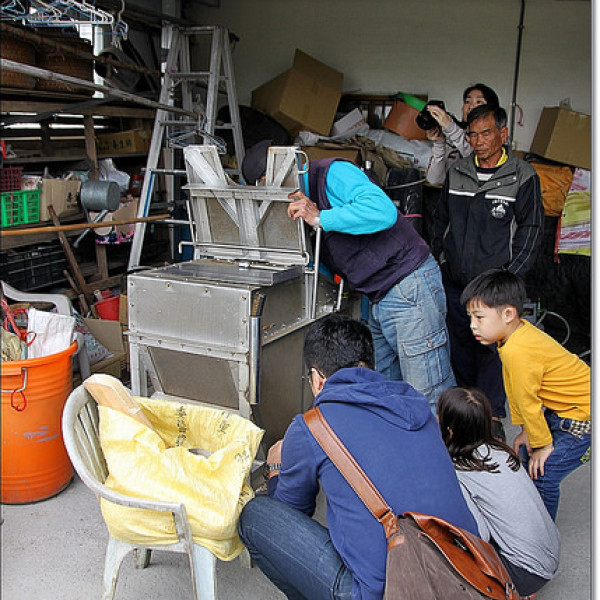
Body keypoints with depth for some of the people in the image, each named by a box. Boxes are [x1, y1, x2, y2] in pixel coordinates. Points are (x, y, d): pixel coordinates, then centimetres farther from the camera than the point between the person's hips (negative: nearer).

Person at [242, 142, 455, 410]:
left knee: (430, 396, -7)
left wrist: (320, 218, -20)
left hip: (409, 286, -10)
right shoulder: (302, 203, 17)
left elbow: (383, 211, -27)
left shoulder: (332, 172, -10)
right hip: (378, 299, 10)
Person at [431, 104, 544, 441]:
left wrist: (510, 279, -10)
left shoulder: (523, 177, -4)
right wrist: (438, 261, 11)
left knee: (491, 346, -3)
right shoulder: (457, 173, 8)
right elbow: (441, 220, 18)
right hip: (454, 281, 4)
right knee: (460, 341, 14)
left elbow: (531, 232, -4)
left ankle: (493, 416, 11)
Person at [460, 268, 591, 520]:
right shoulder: (518, 331, -2)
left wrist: (543, 444, -7)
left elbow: (528, 403, -20)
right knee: (528, 452, 17)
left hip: (584, 417, -10)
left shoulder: (518, 352, -32)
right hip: (563, 411, 10)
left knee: (541, 473, -8)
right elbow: (514, 389, 6)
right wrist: (527, 431, 11)